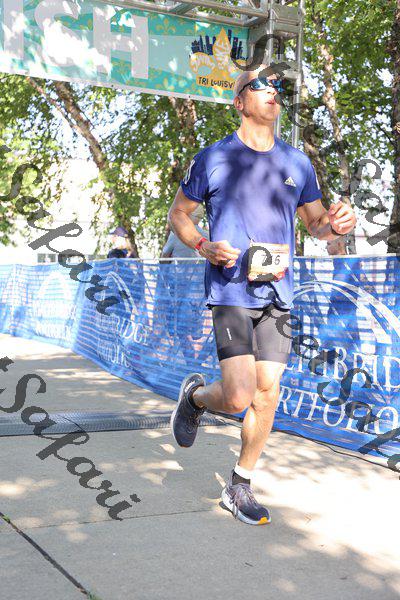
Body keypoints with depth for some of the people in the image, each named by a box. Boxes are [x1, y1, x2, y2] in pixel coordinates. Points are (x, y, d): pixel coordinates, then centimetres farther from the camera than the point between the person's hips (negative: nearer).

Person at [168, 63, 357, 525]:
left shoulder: (296, 163, 11)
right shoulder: (214, 158, -1)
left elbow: (315, 222, 18)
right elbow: (178, 213, 7)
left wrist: (335, 224, -6)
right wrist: (204, 248, -11)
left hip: (277, 295, 5)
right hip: (230, 292, -4)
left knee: (267, 396, 5)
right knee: (239, 397, -15)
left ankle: (239, 487, 24)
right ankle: (195, 394, 20)